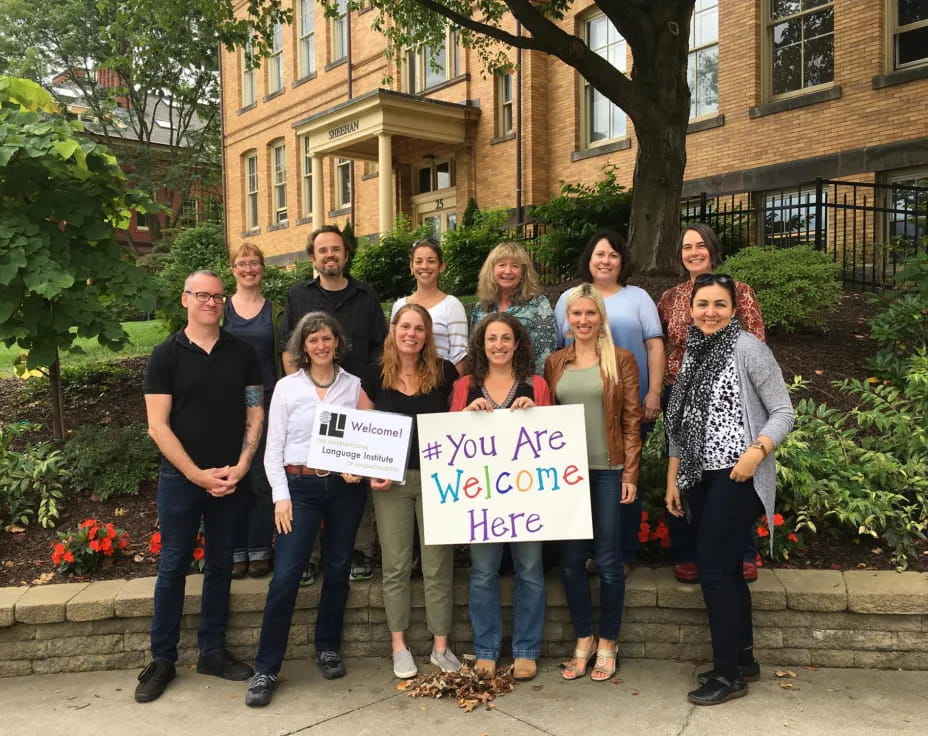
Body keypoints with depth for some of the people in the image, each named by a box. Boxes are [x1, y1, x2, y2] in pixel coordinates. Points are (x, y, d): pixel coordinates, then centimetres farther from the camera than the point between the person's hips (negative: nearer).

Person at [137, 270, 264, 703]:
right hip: (180, 478, -2)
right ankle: (162, 659, 17)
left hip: (230, 479, 2)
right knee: (173, 566, 4)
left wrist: (239, 467, -8)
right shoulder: (166, 355, -2)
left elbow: (255, 415, 4)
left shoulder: (242, 353, 5)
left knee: (220, 565, 11)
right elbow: (158, 426, -7)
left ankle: (212, 652, 24)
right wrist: (198, 474, -12)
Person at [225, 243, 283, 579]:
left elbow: (284, 358, 8)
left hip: (266, 401, 0)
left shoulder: (275, 312, 8)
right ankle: (236, 551, 13)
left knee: (262, 478, 1)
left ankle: (260, 550, 12)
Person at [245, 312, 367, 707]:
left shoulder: (354, 385, 6)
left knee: (338, 569, 11)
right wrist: (281, 496, -7)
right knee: (286, 575, -8)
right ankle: (265, 670, 1)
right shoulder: (287, 387, 3)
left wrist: (360, 469, -10)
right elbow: (273, 448, 1)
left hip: (345, 486, 2)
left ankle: (327, 648, 30)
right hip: (300, 485, -2)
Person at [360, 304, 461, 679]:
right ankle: (399, 645, 21)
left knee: (438, 564, 6)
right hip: (391, 480, 1)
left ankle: (441, 645, 19)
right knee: (395, 564, 8)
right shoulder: (375, 375, 1)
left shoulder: (444, 372, -1)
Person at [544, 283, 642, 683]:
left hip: (608, 471, -3)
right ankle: (583, 640, 23)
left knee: (608, 560, 3)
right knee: (571, 559, 7)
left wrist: (630, 474, -6)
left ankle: (607, 644, 19)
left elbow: (632, 421, -2)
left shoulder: (621, 360, 0)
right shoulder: (555, 362, 8)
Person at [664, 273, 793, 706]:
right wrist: (673, 480, 14)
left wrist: (756, 451, -24)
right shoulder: (692, 353, 11)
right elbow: (680, 423, 15)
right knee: (726, 568, 13)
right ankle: (743, 658, 27)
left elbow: (783, 412, -8)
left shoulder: (747, 349, -9)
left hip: (737, 476, -7)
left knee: (713, 567, -6)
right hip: (700, 477, 7)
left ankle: (728, 673, 8)